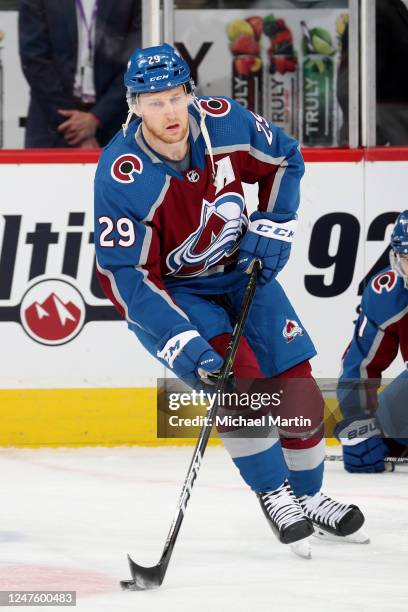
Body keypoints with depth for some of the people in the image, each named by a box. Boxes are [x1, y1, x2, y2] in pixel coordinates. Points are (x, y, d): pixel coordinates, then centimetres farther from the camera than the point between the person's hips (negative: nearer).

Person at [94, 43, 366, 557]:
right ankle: (273, 494, -5)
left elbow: (284, 159, 4)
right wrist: (183, 344, -35)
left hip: (240, 271, 5)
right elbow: (124, 275, -28)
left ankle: (308, 496, 24)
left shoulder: (223, 122, -18)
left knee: (294, 381, 2)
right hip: (166, 292, -4)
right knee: (236, 374, -24)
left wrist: (272, 225, -7)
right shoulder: (121, 177, -29)